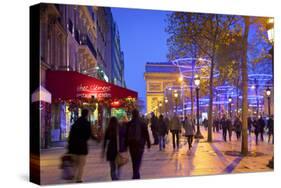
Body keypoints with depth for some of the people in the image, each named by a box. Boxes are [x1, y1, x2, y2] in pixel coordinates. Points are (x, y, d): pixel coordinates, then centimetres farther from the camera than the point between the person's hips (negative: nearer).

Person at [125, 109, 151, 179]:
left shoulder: (129, 124, -2)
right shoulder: (142, 124, -7)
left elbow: (126, 135, 2)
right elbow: (146, 135, -3)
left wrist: (126, 145, 8)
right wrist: (148, 143, 5)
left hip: (131, 144, 2)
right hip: (140, 144, -2)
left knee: (134, 160, 15)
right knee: (138, 160, -1)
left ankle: (136, 175, 25)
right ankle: (136, 175, -13)